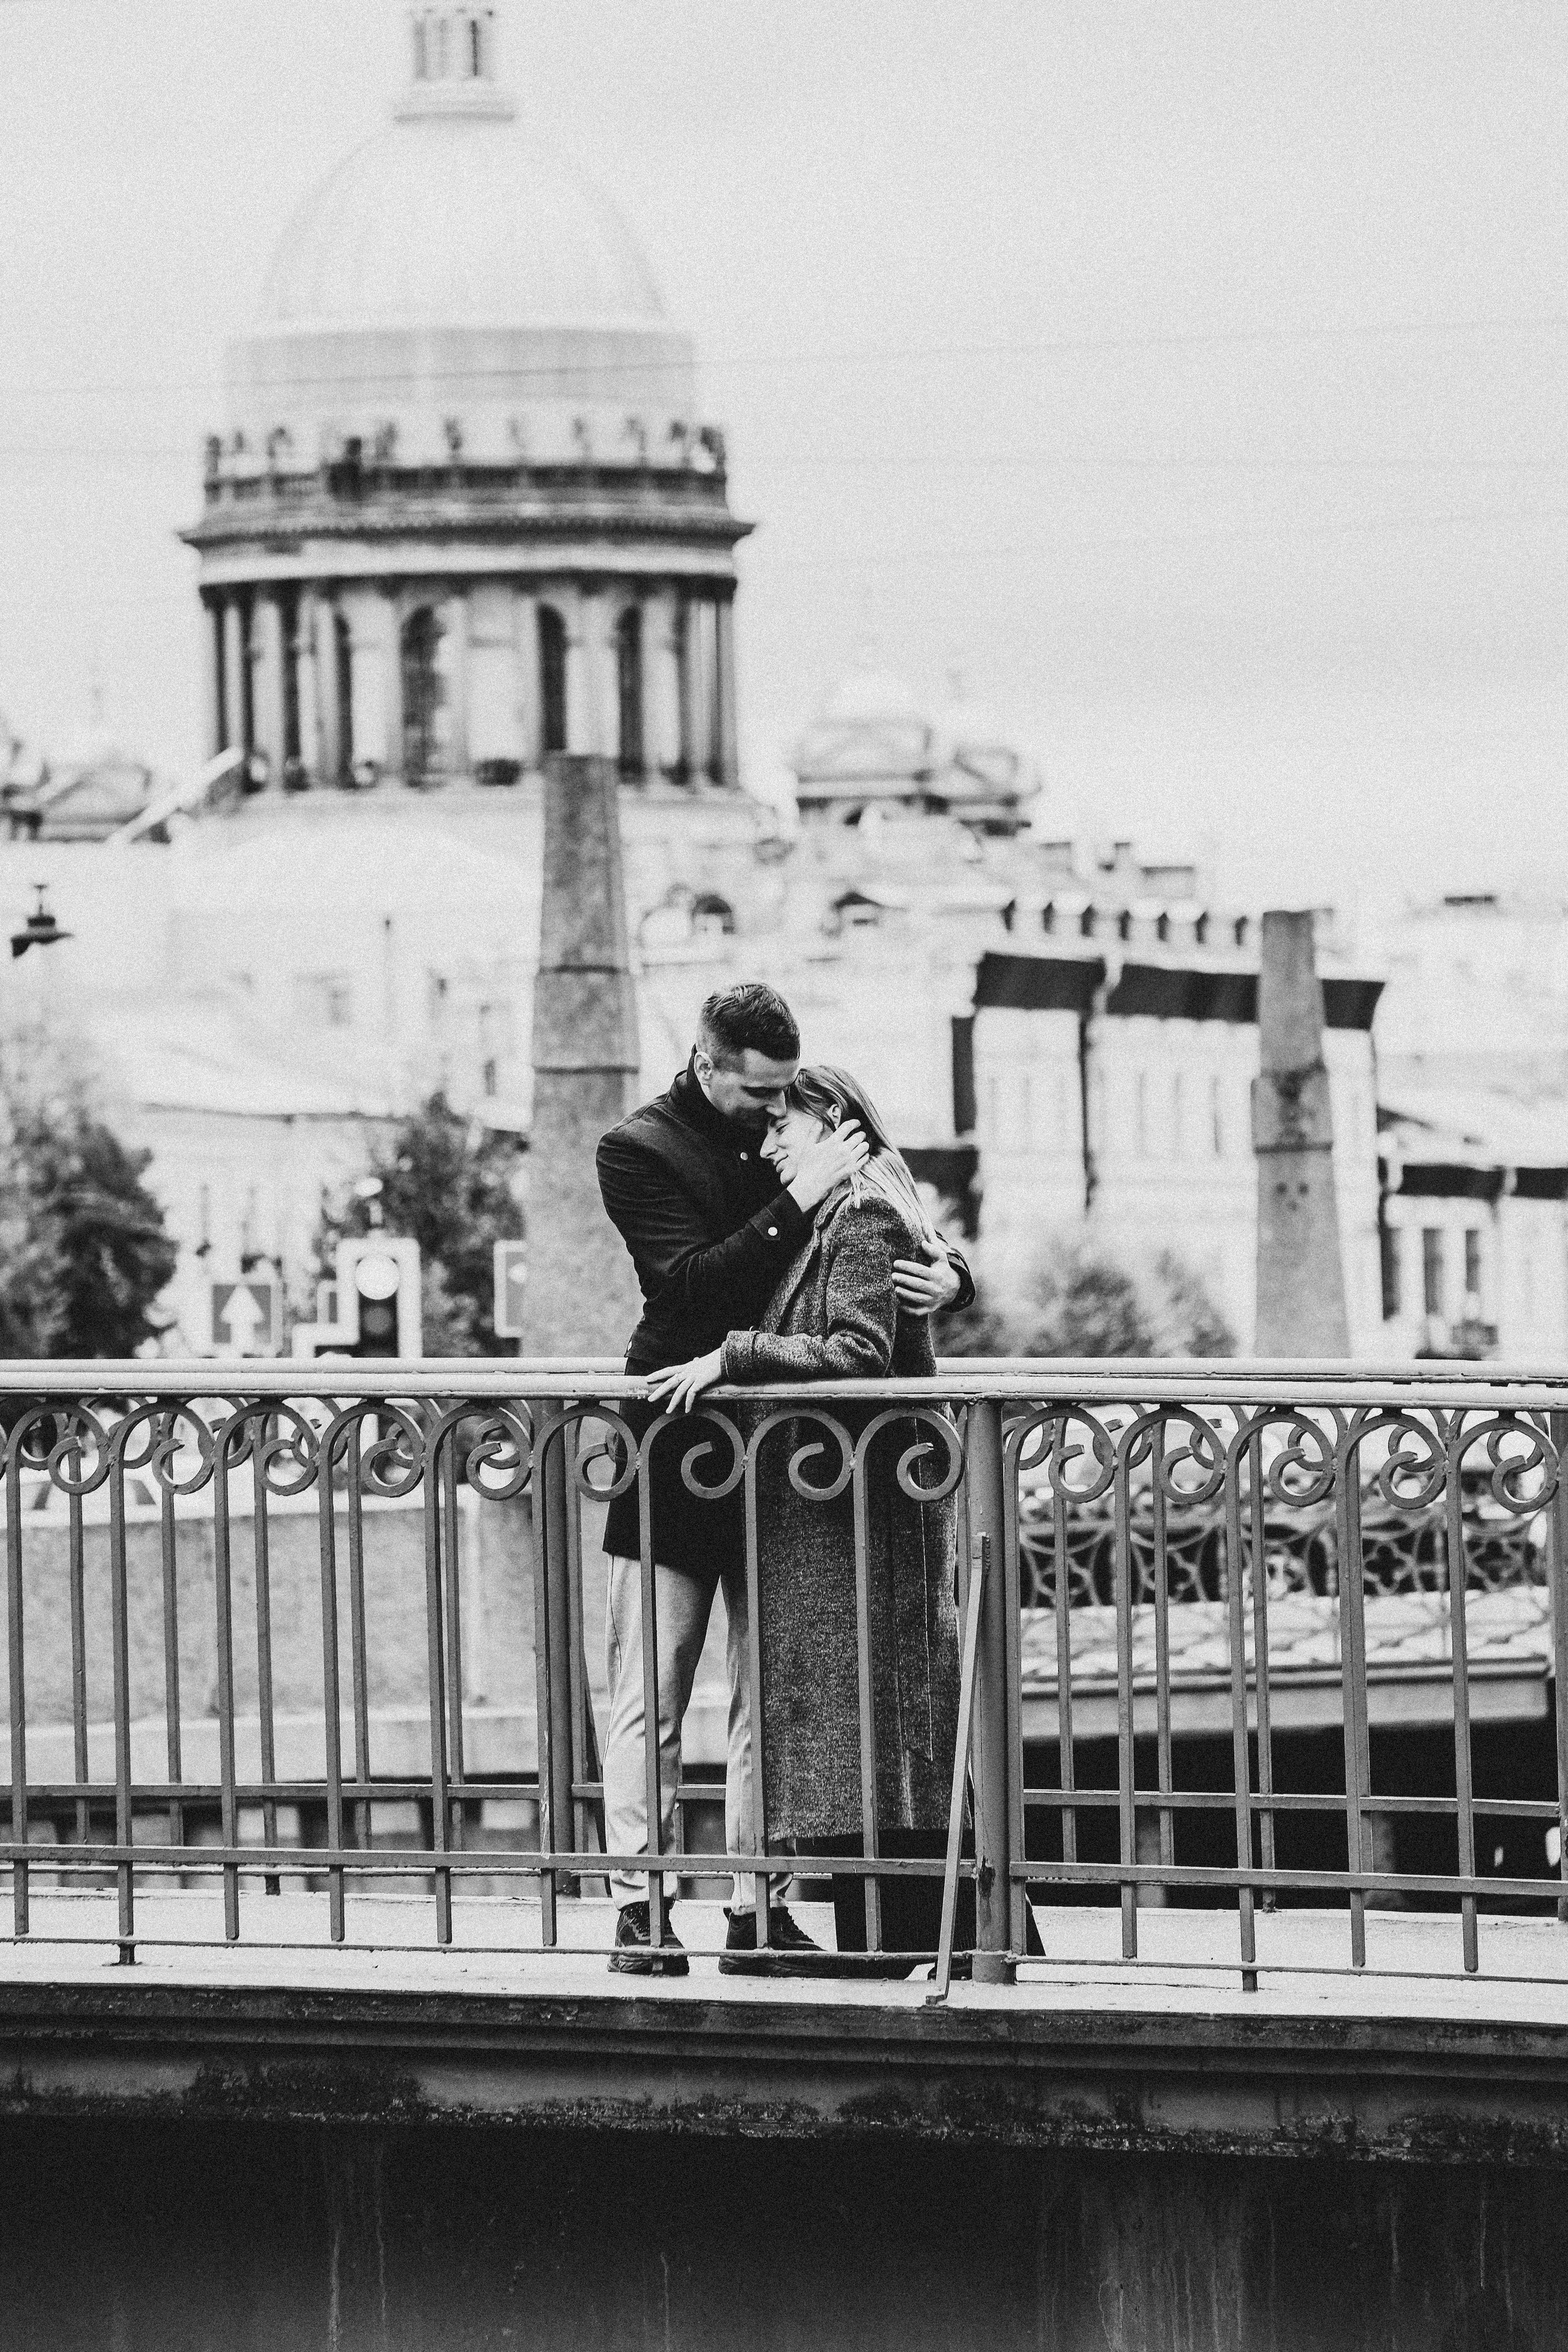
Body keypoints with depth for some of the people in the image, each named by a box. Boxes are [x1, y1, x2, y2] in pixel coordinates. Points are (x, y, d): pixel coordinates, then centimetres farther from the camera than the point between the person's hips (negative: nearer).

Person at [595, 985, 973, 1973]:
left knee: (773, 1693, 3)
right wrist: (798, 1201, -23)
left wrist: (947, 1275, -10)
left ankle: (759, 1904, 6)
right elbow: (689, 1281, -16)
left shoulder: (804, 1134, 11)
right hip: (679, 1455, -4)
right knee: (652, 1693, -3)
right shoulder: (641, 1151, -2)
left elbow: (902, 1234, 14)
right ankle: (638, 1906, -2)